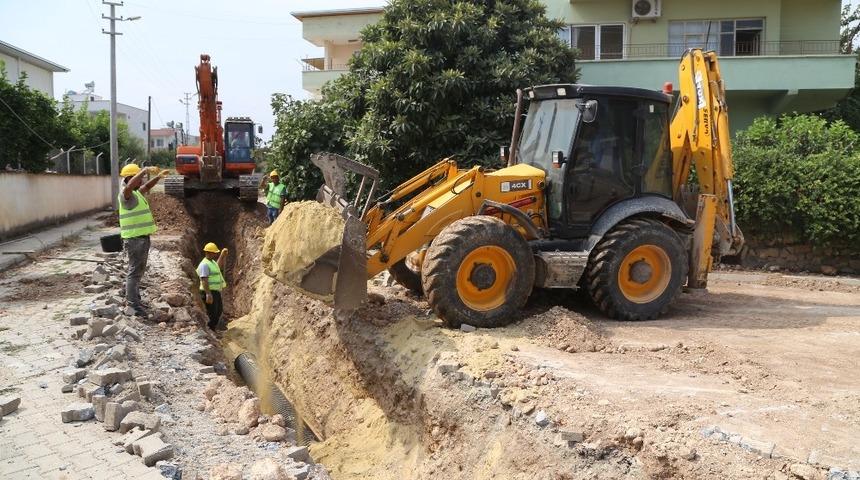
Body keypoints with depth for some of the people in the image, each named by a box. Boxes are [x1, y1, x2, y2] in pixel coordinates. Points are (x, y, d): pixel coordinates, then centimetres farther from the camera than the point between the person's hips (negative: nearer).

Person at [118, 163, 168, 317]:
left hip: (142, 237, 10)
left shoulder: (137, 193, 13)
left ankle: (133, 299, 33)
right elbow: (130, 185, -39)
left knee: (138, 270, 20)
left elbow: (146, 187, 34)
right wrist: (145, 170, -34)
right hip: (135, 239, -10)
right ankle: (133, 305, -5)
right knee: (135, 271, -7)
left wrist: (158, 176, 27)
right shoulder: (126, 195, -16)